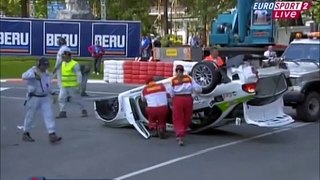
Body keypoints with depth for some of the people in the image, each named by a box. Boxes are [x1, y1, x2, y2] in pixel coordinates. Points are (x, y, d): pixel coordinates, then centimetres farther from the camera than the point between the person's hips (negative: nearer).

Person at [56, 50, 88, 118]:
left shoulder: (75, 64, -13)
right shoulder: (63, 63, 10)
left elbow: (79, 75, -14)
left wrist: (78, 85, -19)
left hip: (72, 86, -7)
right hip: (64, 86, 7)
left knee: (77, 99, 4)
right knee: (61, 98, -3)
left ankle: (83, 111, 22)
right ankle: (62, 112, 1)